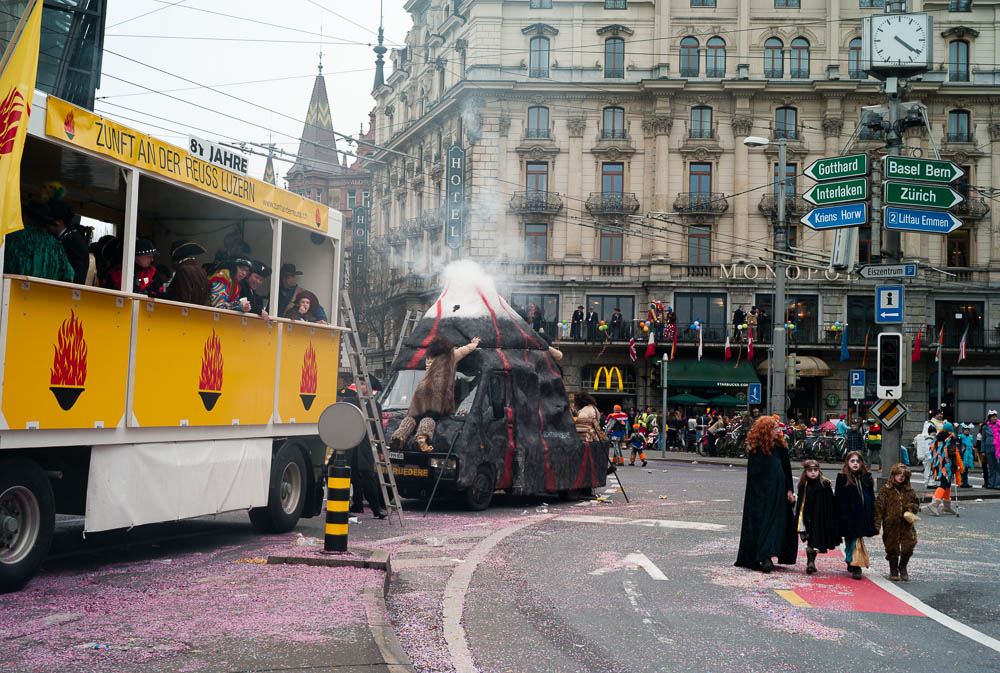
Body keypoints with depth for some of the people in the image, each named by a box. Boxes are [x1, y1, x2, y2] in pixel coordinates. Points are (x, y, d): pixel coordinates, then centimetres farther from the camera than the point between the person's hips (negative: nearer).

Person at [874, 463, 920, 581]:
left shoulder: (909, 490, 10)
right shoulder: (886, 489, -2)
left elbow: (916, 502, 21)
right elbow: (879, 505, -5)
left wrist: (911, 508, -2)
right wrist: (877, 522, -10)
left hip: (906, 523, 3)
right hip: (891, 524, -3)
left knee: (909, 545, -3)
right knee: (892, 547, 5)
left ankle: (903, 567, 20)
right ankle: (893, 570, 21)